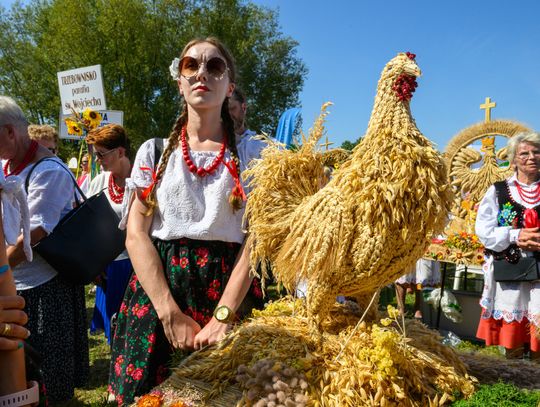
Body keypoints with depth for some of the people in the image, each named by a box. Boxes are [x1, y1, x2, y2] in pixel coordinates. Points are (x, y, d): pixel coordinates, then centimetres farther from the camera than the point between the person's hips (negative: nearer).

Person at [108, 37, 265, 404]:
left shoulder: (252, 154, 3)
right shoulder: (154, 151, 6)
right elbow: (137, 235, -2)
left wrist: (223, 316, -15)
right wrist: (171, 313, -13)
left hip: (228, 292, 0)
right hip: (159, 289, 1)